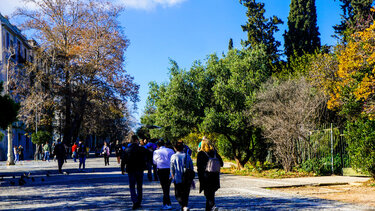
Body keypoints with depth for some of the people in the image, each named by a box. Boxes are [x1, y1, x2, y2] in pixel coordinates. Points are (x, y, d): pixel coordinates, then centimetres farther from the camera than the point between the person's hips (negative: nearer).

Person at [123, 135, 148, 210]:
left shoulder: (126, 150, -5)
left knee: (132, 187, 5)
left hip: (130, 170, 0)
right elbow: (145, 159, -5)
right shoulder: (141, 149, -9)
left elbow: (124, 161, -2)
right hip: (139, 170, 0)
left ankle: (135, 201, -15)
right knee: (139, 187, 14)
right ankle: (139, 202, 18)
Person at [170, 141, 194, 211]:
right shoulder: (187, 156, 1)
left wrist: (173, 177, 11)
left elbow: (172, 169, -2)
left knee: (178, 195, 5)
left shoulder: (173, 156, -6)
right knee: (186, 194, 15)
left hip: (178, 179, -2)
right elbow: (191, 168, 5)